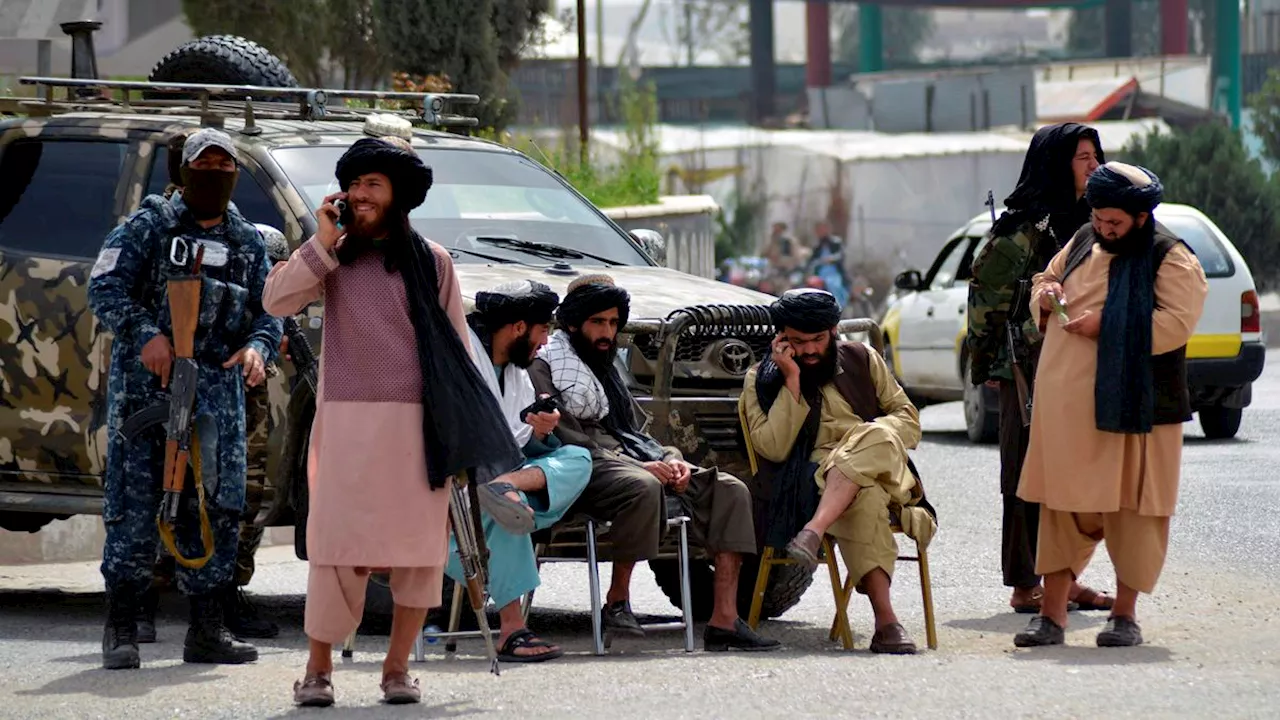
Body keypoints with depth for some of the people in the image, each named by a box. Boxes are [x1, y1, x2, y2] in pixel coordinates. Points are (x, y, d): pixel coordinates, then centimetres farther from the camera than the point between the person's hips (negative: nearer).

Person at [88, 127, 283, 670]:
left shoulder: (249, 244, 16)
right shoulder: (148, 227, 3)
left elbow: (269, 314, 17)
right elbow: (104, 288, -4)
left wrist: (257, 348, -7)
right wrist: (147, 334, -20)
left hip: (218, 388, 4)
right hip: (145, 383, -4)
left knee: (217, 508, 2)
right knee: (133, 503, -6)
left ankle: (207, 631, 9)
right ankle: (121, 631, 0)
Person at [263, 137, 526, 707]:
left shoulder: (431, 262, 7)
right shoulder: (332, 258, 10)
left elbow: (457, 349, 9)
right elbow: (277, 300, -5)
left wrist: (458, 430, 5)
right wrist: (323, 243, -9)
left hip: (417, 423, 0)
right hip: (346, 419, 0)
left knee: (418, 550, 1)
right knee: (336, 545, -4)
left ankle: (397, 668, 11)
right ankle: (318, 668, 5)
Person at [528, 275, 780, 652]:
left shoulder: (607, 368, 30)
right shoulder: (545, 367, 1)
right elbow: (564, 441, -12)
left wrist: (671, 459, 3)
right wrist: (643, 465, -20)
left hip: (630, 458, 8)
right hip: (586, 469, -8)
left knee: (730, 490, -11)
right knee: (642, 487, -41)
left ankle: (724, 620, -21)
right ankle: (617, 602, -24)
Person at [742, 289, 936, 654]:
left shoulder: (860, 360, 19)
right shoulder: (761, 380, 12)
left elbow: (908, 419, 15)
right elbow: (773, 448, -3)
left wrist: (872, 439, -7)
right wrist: (792, 380, -6)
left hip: (885, 475, 2)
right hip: (814, 481, -2)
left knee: (877, 437, -36)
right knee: (864, 498, -40)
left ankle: (813, 533, -49)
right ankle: (885, 620, -50)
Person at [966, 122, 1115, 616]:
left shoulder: (1086, 222, 13)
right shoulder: (1025, 226, -11)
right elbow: (986, 292, -10)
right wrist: (988, 365, -9)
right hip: (1031, 368, -8)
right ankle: (1024, 586, 1)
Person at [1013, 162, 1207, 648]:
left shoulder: (1170, 260, -6)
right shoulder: (1083, 245, 14)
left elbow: (1177, 322, -17)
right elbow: (1046, 278, 28)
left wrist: (1106, 325, -19)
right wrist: (1045, 294, 3)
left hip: (1131, 407, -5)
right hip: (1067, 405, 5)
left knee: (1131, 508, 0)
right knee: (1061, 505, 5)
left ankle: (1125, 614, 11)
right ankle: (1052, 614, 9)